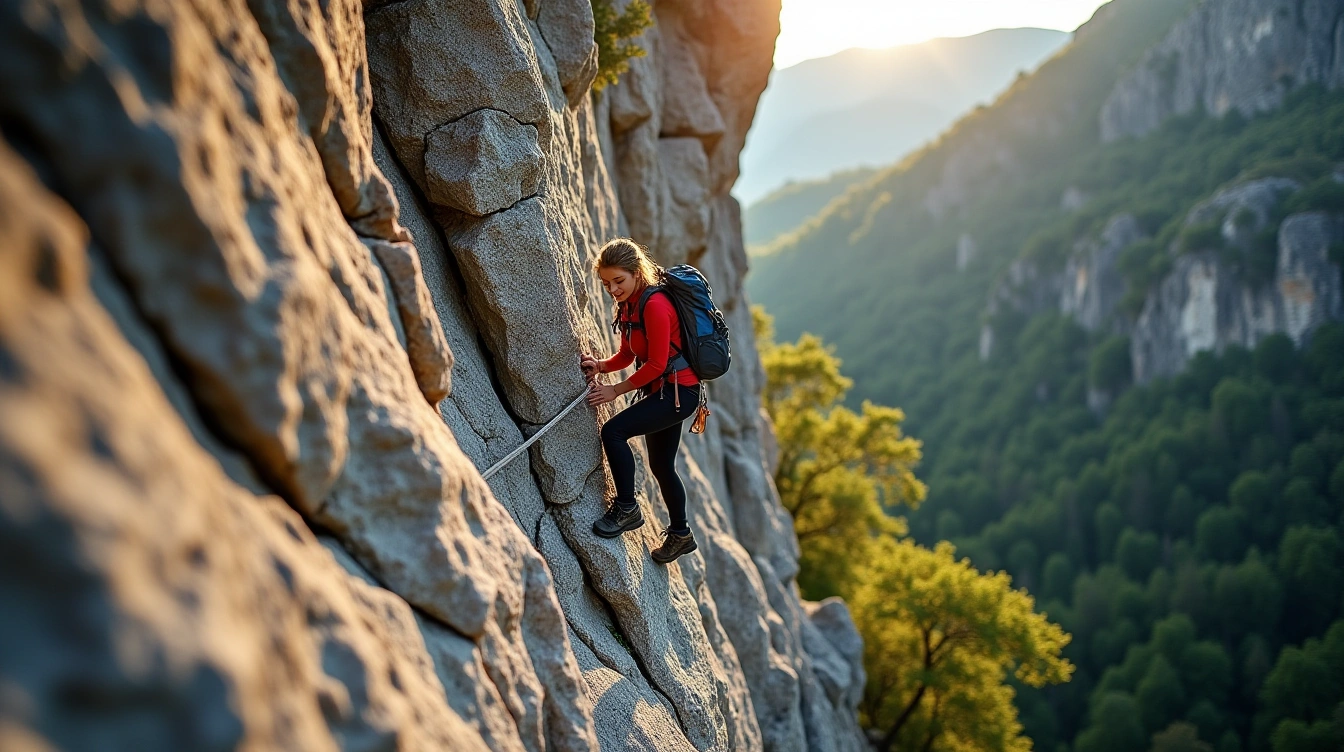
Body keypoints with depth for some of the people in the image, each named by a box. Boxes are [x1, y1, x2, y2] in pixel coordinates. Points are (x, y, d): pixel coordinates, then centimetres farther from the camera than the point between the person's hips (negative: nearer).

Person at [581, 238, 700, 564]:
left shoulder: (655, 305, -21)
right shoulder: (628, 305, 7)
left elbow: (656, 364, -21)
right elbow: (627, 355, 12)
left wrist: (615, 390, -14)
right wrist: (600, 366, -8)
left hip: (678, 391, -10)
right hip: (663, 392, 10)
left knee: (614, 431, -21)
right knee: (661, 466, 18)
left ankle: (626, 510, -8)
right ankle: (680, 534, 34)